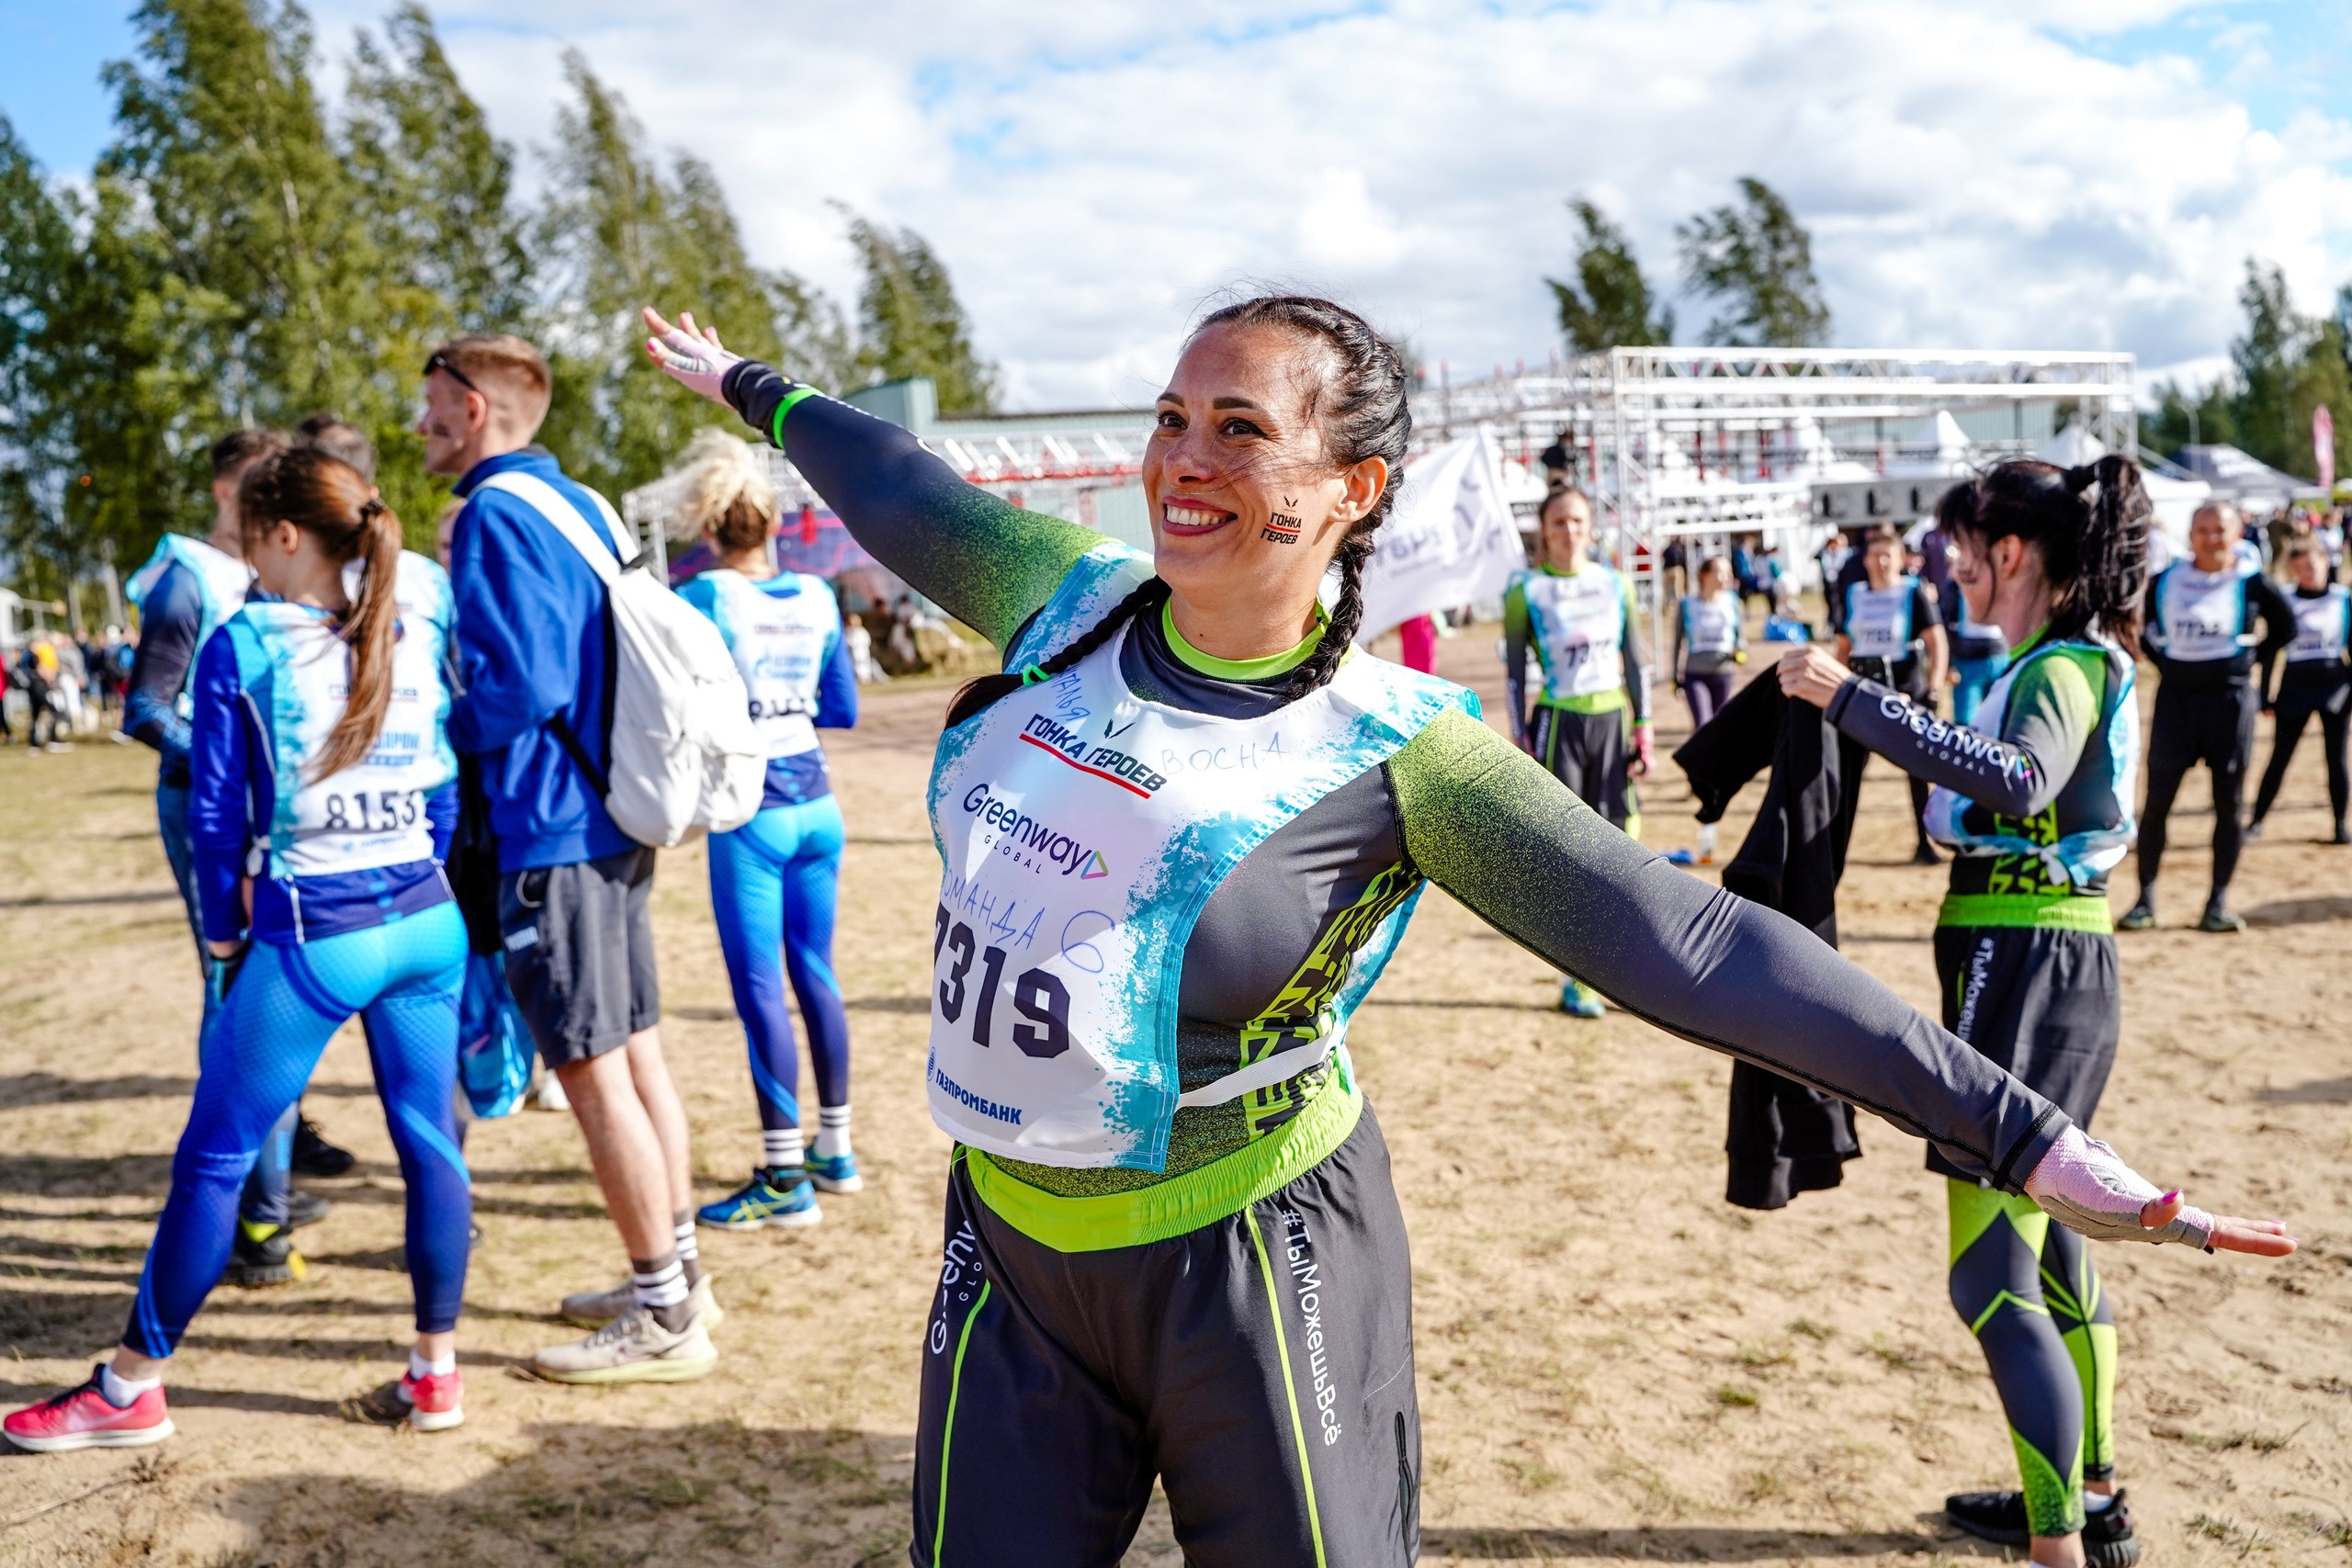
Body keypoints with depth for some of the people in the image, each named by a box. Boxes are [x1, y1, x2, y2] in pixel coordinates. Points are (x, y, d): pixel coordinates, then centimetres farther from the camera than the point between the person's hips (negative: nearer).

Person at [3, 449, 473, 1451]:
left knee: (214, 1154, 8)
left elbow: (219, 813, -3)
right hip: (427, 920, 4)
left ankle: (130, 1389, 20)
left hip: (310, 939, -4)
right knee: (428, 1141, 9)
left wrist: (222, 929, 10)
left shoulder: (240, 647, -7)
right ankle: (435, 1372, 17)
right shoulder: (418, 628, 3)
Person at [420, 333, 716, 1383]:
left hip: (552, 834, -9)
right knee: (635, 1054, 15)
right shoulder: (584, 507, 15)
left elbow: (520, 685, -21)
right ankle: (677, 1271, 25)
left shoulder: (496, 515, -13)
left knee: (592, 1074, -3)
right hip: (617, 821, 9)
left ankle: (664, 1318, 5)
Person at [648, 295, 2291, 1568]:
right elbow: (906, 489, 17)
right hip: (1012, 1248, 5)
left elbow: (1686, 941, -19)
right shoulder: (1074, 602, -2)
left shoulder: (1393, 753, -15)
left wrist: (2023, 1133, -22)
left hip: (1248, 1262, -4)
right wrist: (750, 382, 35)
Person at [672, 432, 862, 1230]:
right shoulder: (817, 597, 5)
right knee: (815, 972, 15)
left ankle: (785, 1180, 4)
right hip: (817, 804, 6)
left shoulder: (705, 598, -9)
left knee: (761, 989, -1)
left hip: (750, 813, -5)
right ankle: (835, 1150, 25)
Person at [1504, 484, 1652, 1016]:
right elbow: (1514, 672, -2)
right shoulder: (1526, 591, -3)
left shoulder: (1615, 584, 7)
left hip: (1612, 721, 3)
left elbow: (1633, 660, 10)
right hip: (1559, 725, -3)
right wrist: (1522, 743, -7)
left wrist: (1643, 729, 5)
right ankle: (1574, 982, 6)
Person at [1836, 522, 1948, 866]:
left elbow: (1937, 642, -7)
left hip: (1907, 689, -3)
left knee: (1918, 769, 2)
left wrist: (1933, 689, -14)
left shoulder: (1914, 593, -3)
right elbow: (1844, 647, 14)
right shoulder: (1853, 595, 8)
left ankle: (1924, 844, 11)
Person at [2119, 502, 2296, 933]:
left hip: (2230, 698, -1)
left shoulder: (2252, 584, -4)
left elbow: (2285, 628, 9)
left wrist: (2248, 658, 1)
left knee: (2229, 803, 4)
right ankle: (2145, 899, 10)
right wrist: (2160, 658, 5)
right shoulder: (2166, 582, 0)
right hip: (2176, 695, 1)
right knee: (2156, 801, 1)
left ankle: (2219, 901, 14)